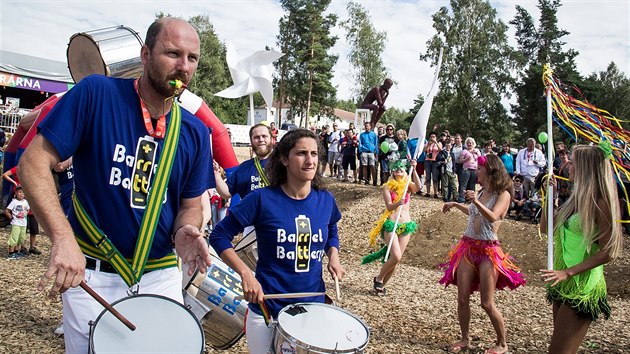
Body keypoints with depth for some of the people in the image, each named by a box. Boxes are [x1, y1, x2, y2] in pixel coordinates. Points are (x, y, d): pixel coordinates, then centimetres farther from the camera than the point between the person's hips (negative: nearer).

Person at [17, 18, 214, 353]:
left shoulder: (195, 132, -2)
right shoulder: (96, 93, -13)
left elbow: (190, 204, 5)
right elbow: (34, 162, -14)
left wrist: (185, 232, -18)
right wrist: (63, 239, -26)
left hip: (161, 277, 3)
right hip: (91, 273, -3)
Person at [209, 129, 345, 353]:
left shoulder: (326, 200, -3)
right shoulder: (263, 199, -15)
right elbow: (219, 236, -9)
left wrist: (333, 257, -3)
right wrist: (245, 273, -20)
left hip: (313, 307, 4)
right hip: (267, 309, -3)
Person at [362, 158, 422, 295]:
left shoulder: (408, 185, 6)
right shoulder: (387, 187, 0)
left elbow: (418, 187, -17)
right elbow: (389, 207, -13)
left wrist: (414, 170, -23)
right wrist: (397, 203, -34)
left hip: (406, 226, 3)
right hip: (390, 224, -3)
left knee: (396, 258, 5)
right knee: (396, 257, -17)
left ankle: (382, 285, 24)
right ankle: (378, 279, 8)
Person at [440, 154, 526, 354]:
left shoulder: (503, 194, -7)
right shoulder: (482, 191, 13)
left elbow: (493, 217, -25)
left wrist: (476, 202, -37)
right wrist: (456, 204, 31)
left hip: (488, 250, -6)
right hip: (468, 247, 6)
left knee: (487, 303, -2)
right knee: (462, 298, 4)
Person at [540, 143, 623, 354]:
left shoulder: (600, 203, -15)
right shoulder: (577, 199, 9)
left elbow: (607, 253, -17)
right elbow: (545, 228, 13)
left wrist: (568, 272, -23)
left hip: (582, 287, -8)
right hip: (563, 284, 8)